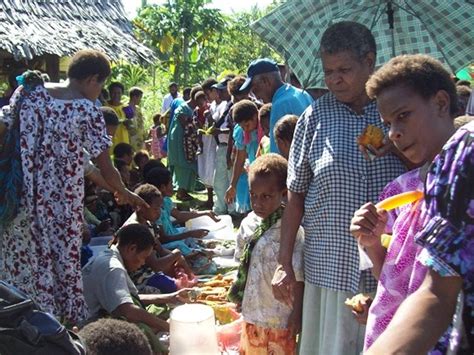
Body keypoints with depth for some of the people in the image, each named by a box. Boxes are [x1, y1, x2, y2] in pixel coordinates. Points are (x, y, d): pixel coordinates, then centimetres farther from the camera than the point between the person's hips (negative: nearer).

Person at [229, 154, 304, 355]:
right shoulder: (249, 224, -1)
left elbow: (298, 277, -16)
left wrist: (297, 312, -14)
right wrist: (239, 297, 14)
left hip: (279, 316, -6)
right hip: (252, 312, 6)